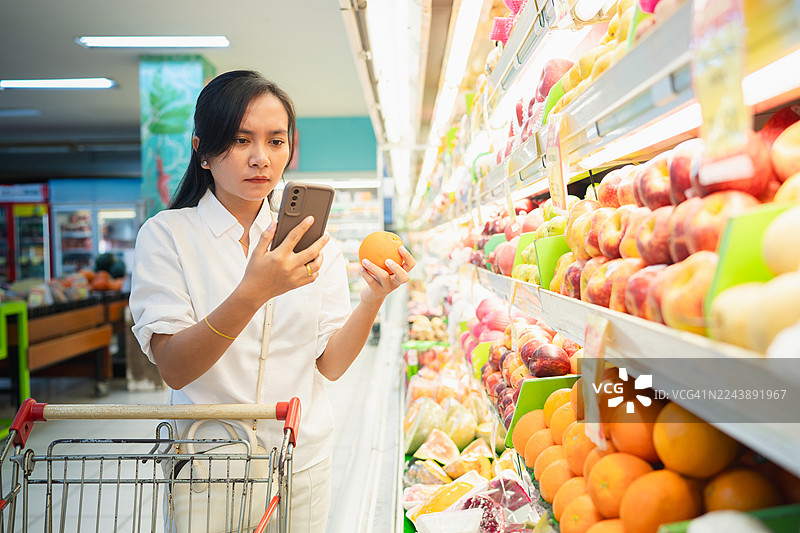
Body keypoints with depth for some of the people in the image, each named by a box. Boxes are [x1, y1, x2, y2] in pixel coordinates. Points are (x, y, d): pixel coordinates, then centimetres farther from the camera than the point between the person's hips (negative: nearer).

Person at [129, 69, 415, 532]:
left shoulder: (314, 241, -1)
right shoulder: (167, 234, -9)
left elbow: (330, 365, -4)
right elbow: (174, 368, -19)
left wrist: (374, 297, -21)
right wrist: (252, 293, -33)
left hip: (302, 461, 3)